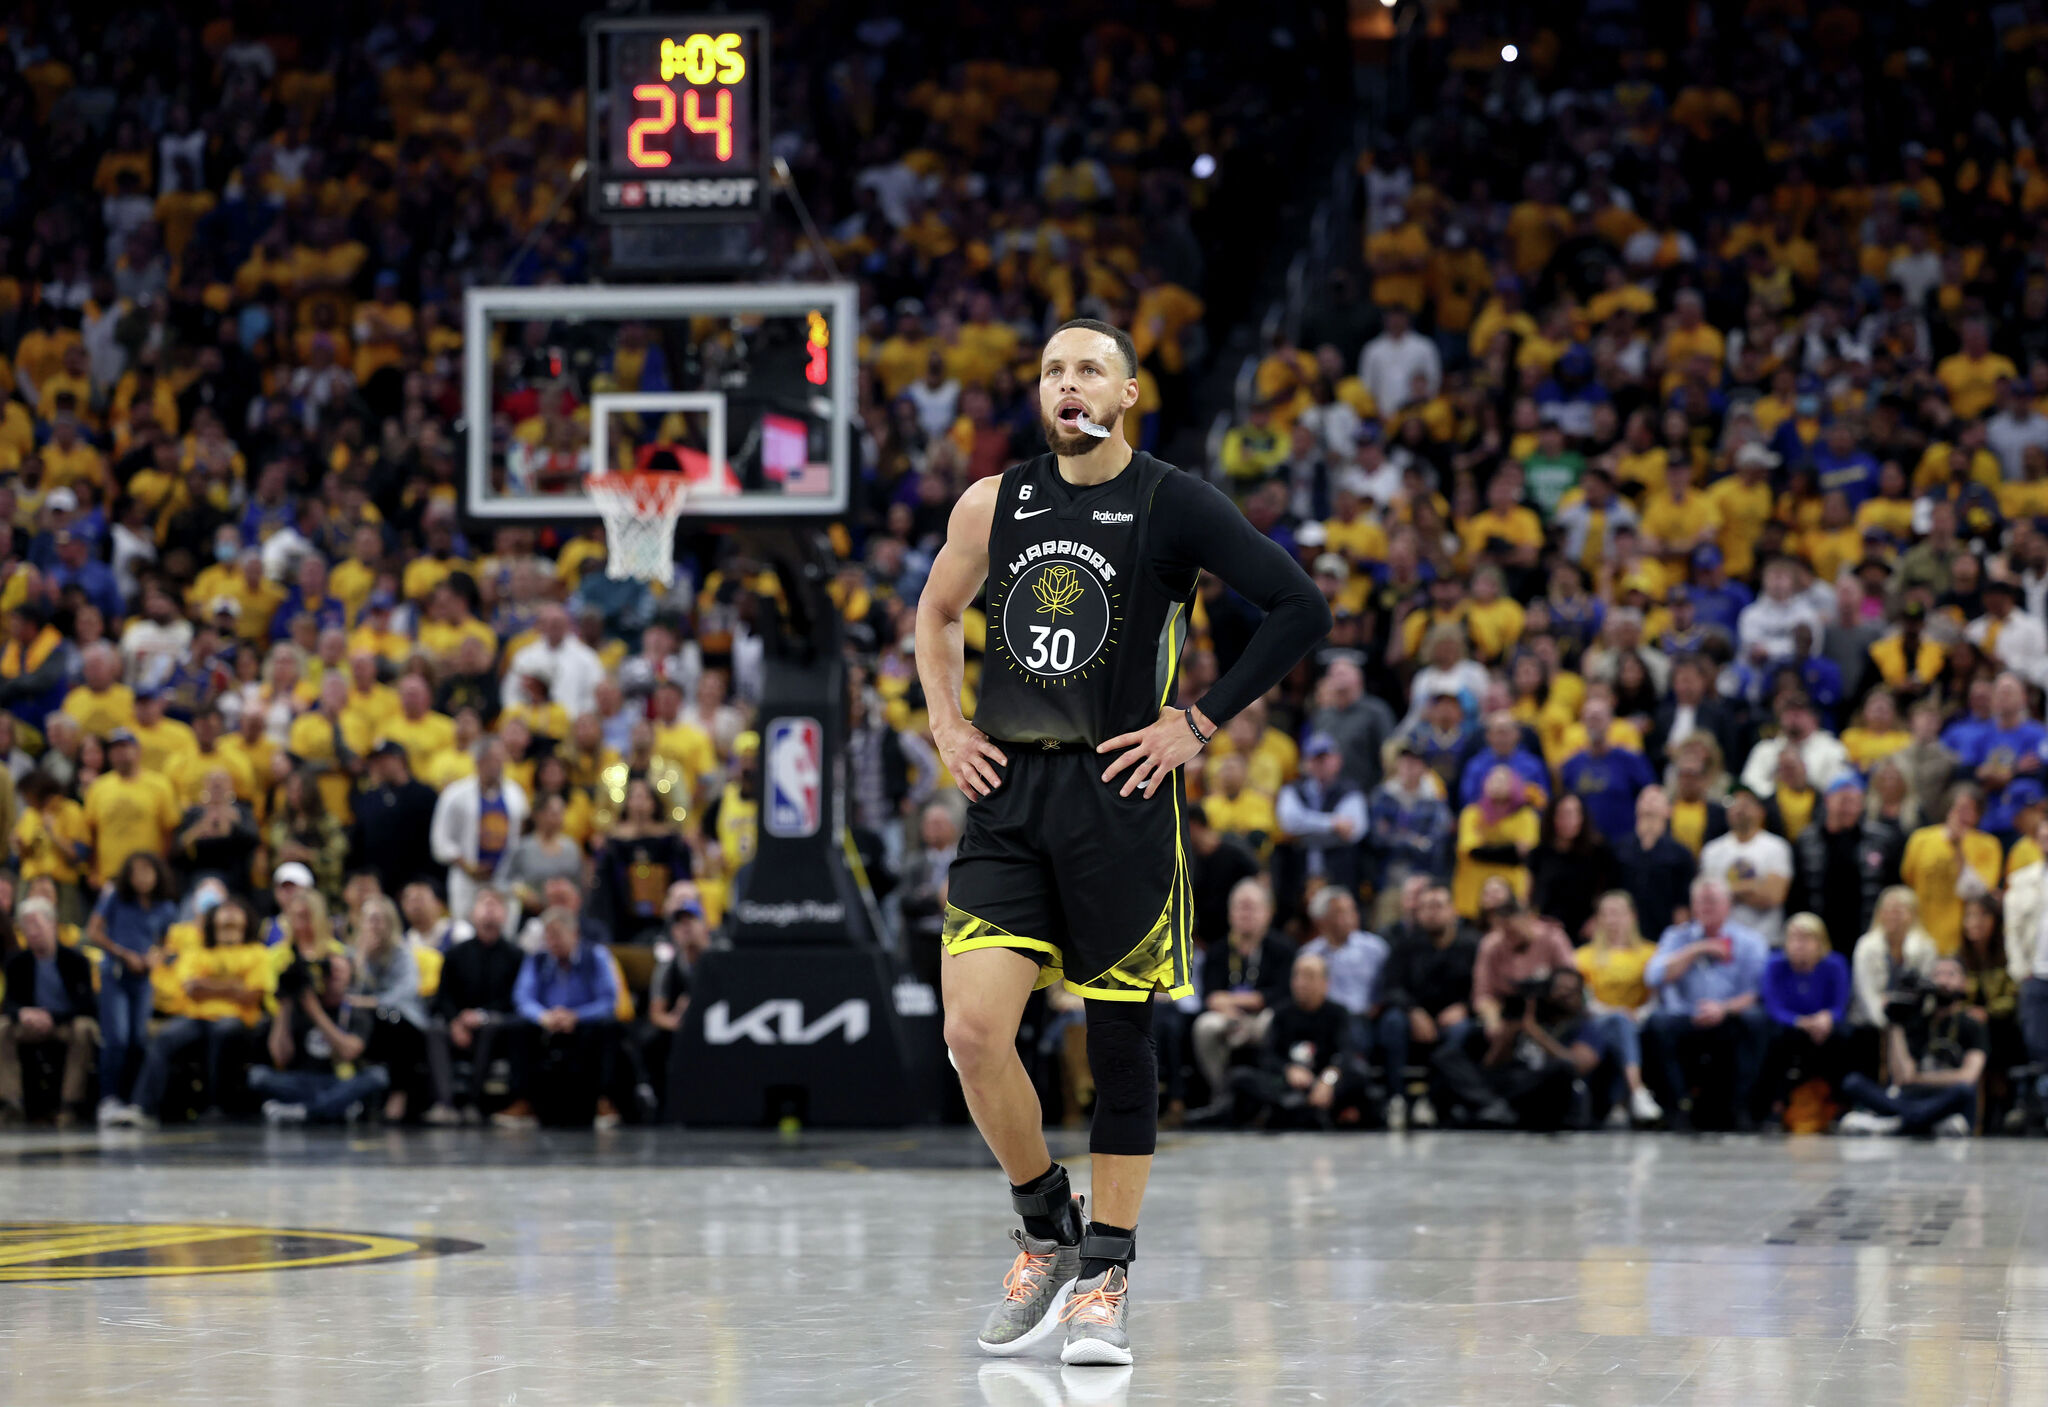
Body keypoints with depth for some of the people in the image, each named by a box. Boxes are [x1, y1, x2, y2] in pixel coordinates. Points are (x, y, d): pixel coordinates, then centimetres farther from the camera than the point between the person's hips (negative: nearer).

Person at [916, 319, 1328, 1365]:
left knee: (1120, 1040, 4)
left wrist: (1203, 721, -8)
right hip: (1006, 790, 3)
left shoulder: (1174, 506, -4)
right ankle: (1047, 1233, 13)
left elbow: (1300, 609, -6)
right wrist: (946, 728, 13)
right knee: (973, 1032, -9)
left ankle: (1106, 1278, 14)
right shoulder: (994, 504, 9)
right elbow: (937, 613, 26)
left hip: (1119, 796, -3)